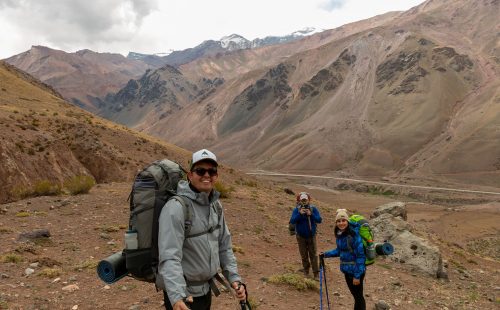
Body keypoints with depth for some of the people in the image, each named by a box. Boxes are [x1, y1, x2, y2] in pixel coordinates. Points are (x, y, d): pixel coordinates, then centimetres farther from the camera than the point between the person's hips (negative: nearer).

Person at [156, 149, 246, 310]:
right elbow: (169, 257, -29)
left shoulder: (215, 204, 2)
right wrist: (177, 296, -40)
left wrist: (234, 277, 2)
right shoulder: (176, 207, -22)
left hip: (206, 288, 8)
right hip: (183, 294, -7)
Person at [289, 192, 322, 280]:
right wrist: (300, 214, -33)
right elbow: (292, 221, -20)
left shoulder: (313, 209, -10)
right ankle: (306, 271, 30)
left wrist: (311, 214, -30)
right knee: (304, 255, 12)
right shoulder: (296, 210, -11)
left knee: (313, 254, 0)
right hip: (301, 236, 0)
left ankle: (316, 274, 6)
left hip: (311, 235, 0)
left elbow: (319, 220, -15)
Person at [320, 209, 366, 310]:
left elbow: (360, 255, -21)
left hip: (356, 270, -7)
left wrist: (357, 275, -20)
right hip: (346, 269, 7)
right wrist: (326, 254, 6)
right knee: (355, 294, 21)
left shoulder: (354, 235, -23)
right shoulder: (339, 234, 0)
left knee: (358, 296, 6)